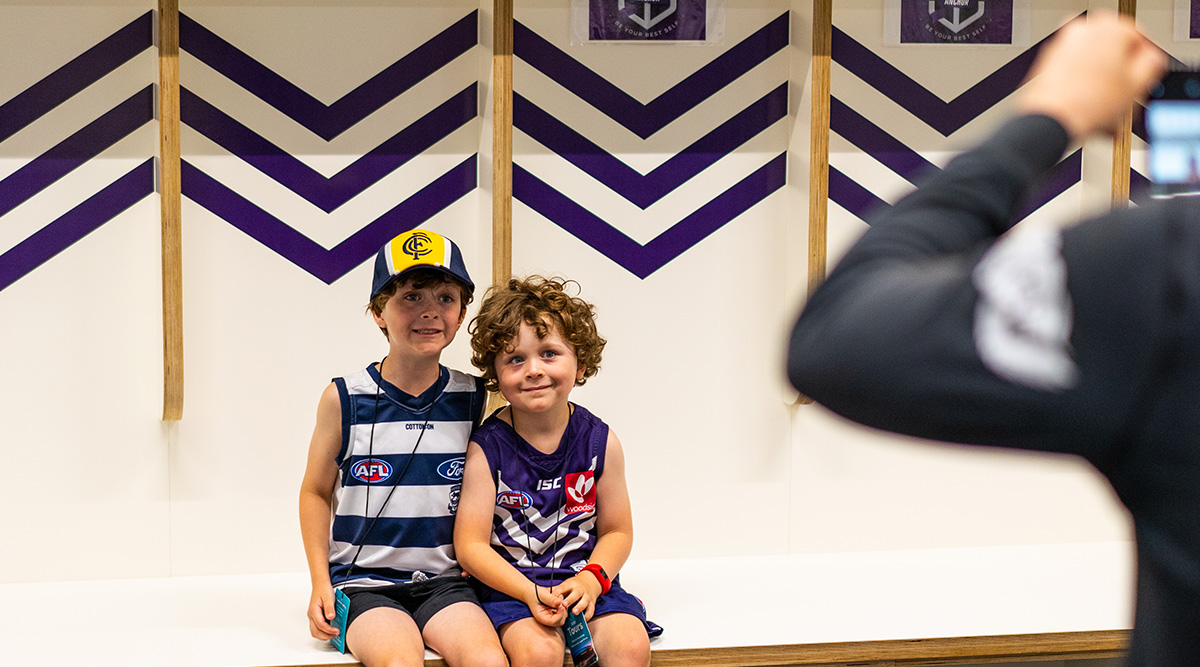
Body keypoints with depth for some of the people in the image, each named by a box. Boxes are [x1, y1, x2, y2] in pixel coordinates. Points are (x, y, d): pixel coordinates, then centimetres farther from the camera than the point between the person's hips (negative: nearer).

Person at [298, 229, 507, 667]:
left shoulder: (473, 399, 5)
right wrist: (321, 584, 1)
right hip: (363, 581, -2)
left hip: (444, 579, 2)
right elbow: (316, 492, 9)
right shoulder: (344, 400, -1)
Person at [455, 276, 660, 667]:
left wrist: (592, 579, -12)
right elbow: (471, 544, -7)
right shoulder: (487, 448, -5)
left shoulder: (599, 441, 3)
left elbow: (616, 531, 8)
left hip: (585, 580, 3)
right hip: (511, 584, -3)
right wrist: (531, 593, -20)